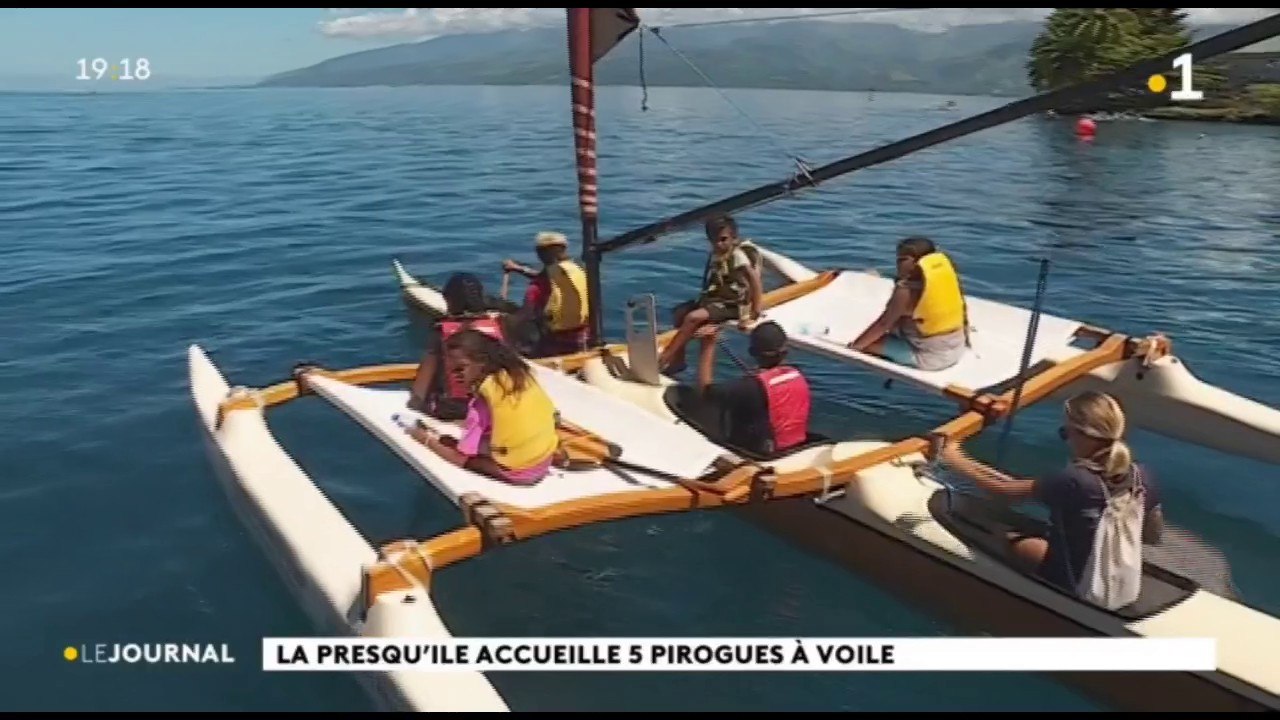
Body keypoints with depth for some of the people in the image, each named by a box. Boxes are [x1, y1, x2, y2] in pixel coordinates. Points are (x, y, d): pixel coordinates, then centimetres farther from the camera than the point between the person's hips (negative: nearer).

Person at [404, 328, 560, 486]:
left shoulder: (484, 397, -15)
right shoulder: (521, 373, 0)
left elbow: (460, 459, -12)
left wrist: (427, 439, 5)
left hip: (515, 473, -6)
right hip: (545, 463, 6)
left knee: (447, 443, 6)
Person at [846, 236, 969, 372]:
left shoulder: (907, 290, -22)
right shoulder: (946, 270, -3)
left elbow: (884, 324, -14)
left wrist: (855, 345, -3)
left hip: (928, 357, -8)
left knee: (868, 343, -4)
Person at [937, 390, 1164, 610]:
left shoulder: (1073, 481, -27)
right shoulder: (1142, 476, -10)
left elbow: (1007, 489, -14)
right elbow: (1154, 536, 5)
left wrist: (955, 460, -2)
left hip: (1081, 594, -6)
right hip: (1127, 593, 6)